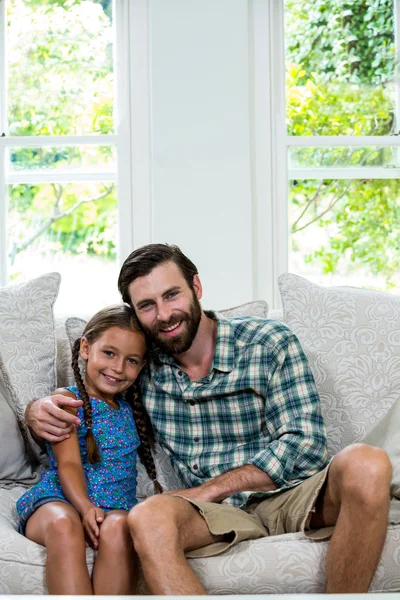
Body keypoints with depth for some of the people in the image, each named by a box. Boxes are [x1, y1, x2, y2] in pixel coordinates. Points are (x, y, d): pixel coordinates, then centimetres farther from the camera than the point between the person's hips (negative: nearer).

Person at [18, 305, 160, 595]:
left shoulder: (131, 407, 20)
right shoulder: (67, 400, 5)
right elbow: (69, 464, -7)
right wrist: (84, 507, -24)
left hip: (116, 507, 3)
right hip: (61, 499, -3)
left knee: (118, 527, -34)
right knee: (64, 524, -38)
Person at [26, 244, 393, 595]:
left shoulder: (270, 343, -1)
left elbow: (304, 443, -9)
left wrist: (209, 489, -17)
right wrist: (39, 411, -3)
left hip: (292, 494, -1)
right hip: (221, 511, 1)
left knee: (366, 464, -34)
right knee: (147, 519, -34)